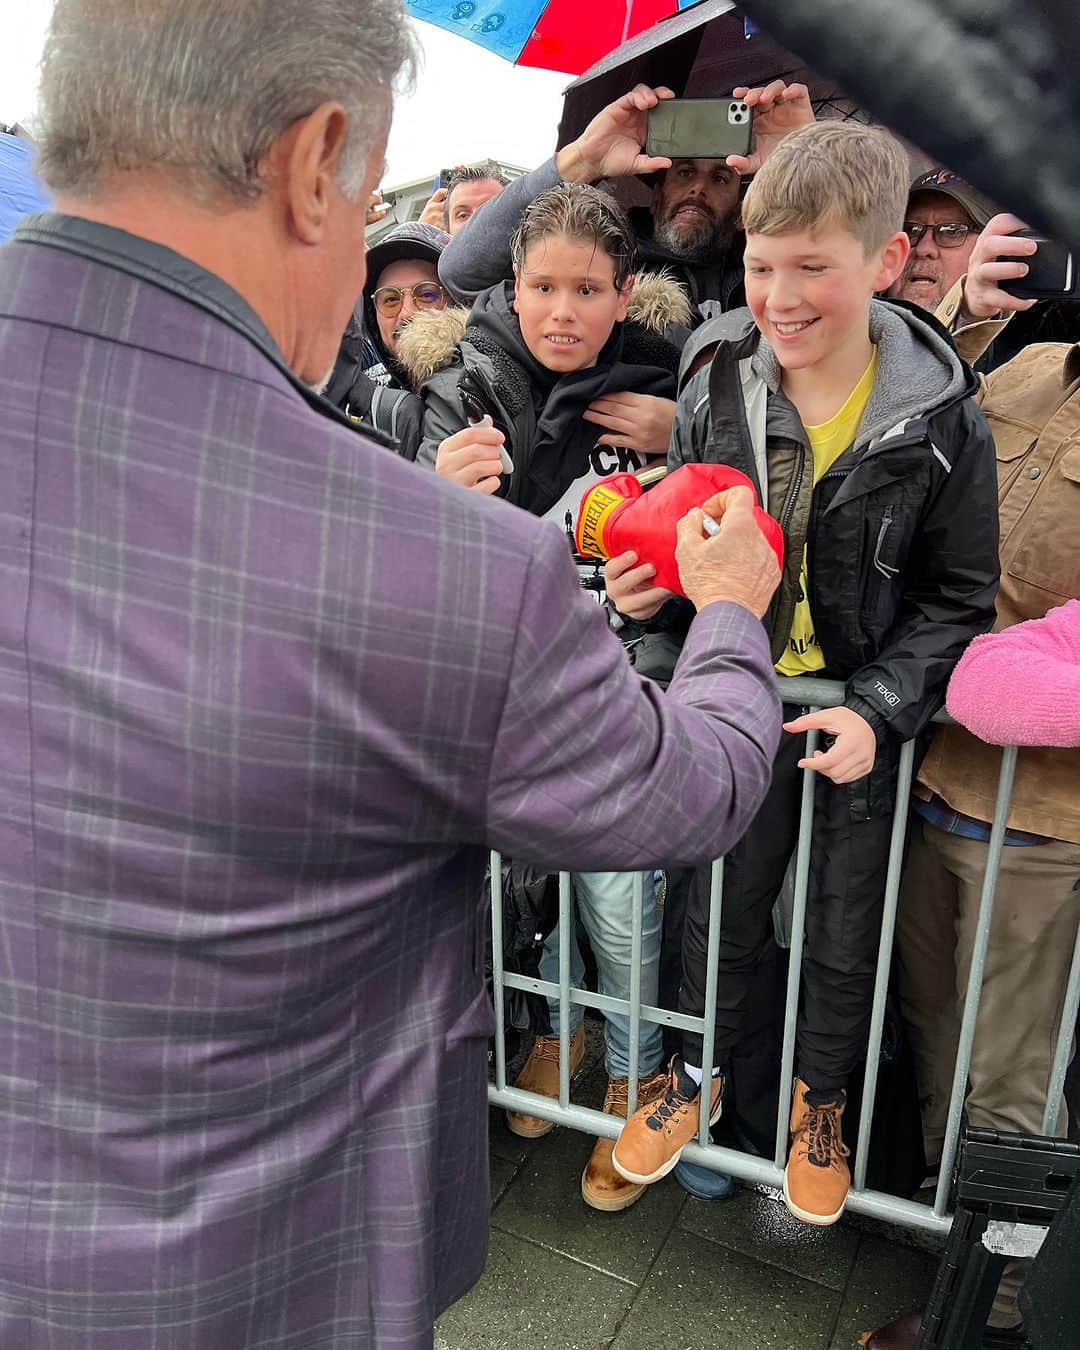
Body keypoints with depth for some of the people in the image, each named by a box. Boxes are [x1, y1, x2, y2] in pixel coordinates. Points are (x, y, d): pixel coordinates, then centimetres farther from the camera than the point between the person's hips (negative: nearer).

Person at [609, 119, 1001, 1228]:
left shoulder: (940, 423, -13)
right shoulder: (714, 392, -9)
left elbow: (959, 598, -6)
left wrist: (879, 710, -18)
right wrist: (644, 583, -17)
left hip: (866, 717, -1)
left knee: (844, 931, 17)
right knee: (720, 906, 18)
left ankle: (820, 1100, 46)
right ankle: (698, 1071, 46)